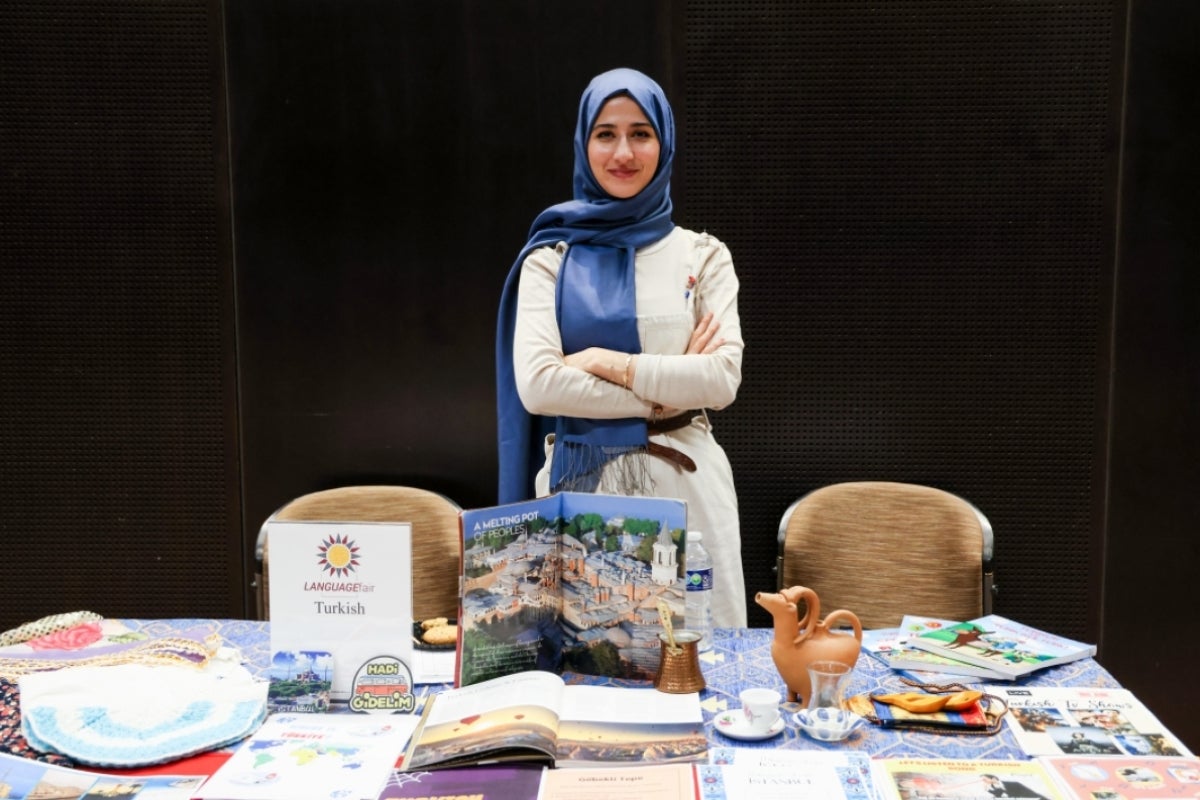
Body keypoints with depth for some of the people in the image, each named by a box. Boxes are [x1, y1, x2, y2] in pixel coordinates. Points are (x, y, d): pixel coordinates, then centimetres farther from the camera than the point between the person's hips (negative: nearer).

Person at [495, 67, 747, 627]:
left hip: (683, 483, 1)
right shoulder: (550, 259, 5)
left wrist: (609, 362, -10)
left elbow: (723, 379, -4)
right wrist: (666, 393, -8)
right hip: (578, 483, 0)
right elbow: (535, 385, -8)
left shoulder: (703, 256, 7)